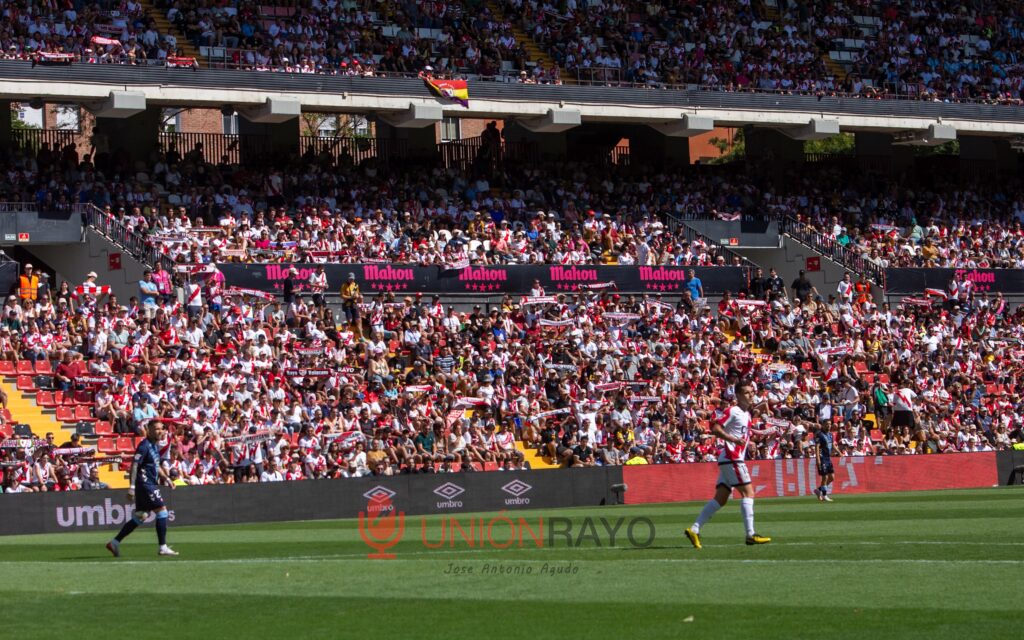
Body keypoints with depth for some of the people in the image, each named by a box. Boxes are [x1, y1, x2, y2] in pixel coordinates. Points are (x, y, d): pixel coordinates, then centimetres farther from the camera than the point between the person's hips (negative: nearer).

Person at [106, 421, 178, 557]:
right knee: (162, 511, -10)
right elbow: (134, 465, -19)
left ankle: (115, 542, 16)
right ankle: (162, 547, -7)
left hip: (151, 484, 10)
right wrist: (132, 486, -24)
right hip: (145, 483, -10)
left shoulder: (156, 446, 15)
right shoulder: (144, 446, -14)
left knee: (140, 516, 12)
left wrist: (166, 478, 20)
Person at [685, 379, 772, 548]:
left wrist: (754, 433, 15)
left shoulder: (746, 413, 18)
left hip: (734, 459, 9)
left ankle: (694, 530, 5)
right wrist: (733, 439, -24)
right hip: (731, 457, -9)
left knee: (720, 498, 6)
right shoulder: (733, 411, -9)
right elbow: (715, 428, -15)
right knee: (748, 492, -11)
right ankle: (751, 535, -13)